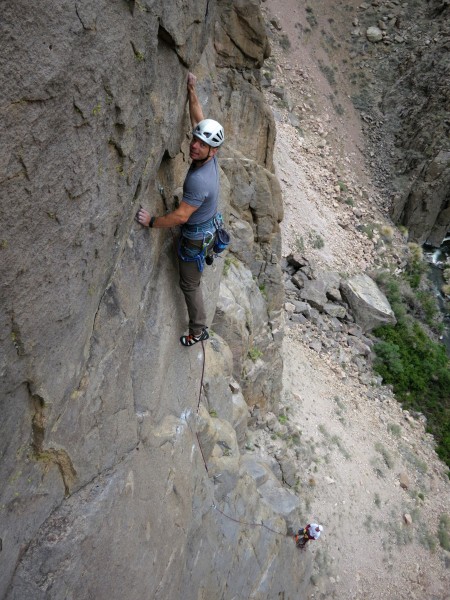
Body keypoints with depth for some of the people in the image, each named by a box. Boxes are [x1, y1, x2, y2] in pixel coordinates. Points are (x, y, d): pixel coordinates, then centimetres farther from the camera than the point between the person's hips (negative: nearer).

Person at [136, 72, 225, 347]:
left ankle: (198, 331, 26)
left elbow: (181, 216, -34)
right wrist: (192, 90, 1)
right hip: (210, 225, 9)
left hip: (196, 237, -9)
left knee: (190, 284, 9)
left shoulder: (199, 181, -38)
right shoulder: (209, 158, -12)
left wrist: (151, 222, -26)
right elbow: (199, 118, 2)